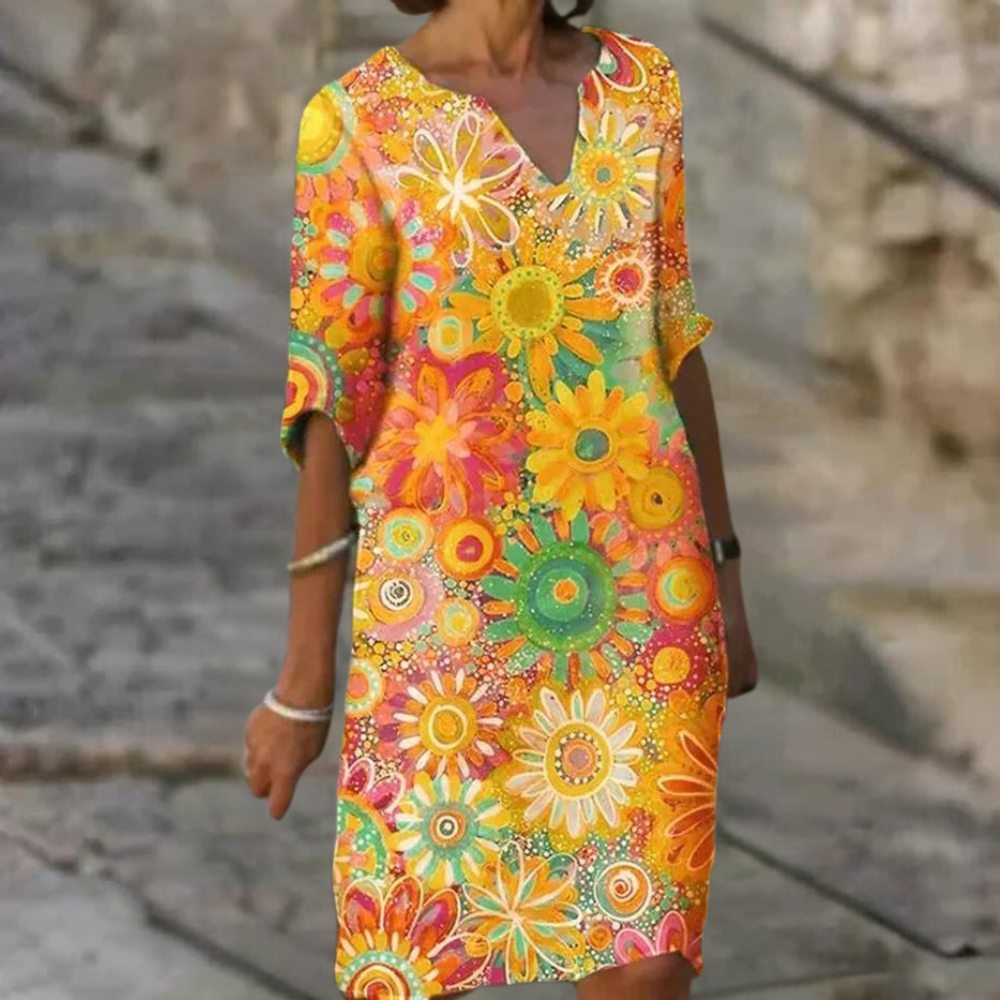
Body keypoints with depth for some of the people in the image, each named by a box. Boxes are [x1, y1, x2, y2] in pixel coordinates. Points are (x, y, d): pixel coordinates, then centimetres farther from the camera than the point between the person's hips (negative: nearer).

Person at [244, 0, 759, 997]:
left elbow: (668, 337, 12)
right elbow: (329, 407, -7)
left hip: (636, 585, 4)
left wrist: (724, 579, 13)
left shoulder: (638, 87, 6)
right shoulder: (356, 124, -8)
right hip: (451, 600, -3)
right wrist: (302, 683, -4)